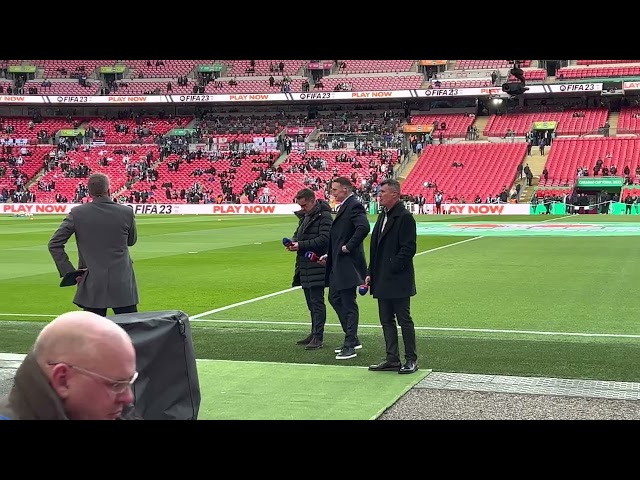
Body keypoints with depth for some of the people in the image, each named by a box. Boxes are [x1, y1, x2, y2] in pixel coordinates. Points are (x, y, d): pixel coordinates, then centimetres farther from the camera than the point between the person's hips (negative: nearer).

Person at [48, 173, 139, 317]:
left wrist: (68, 271, 0)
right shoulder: (126, 212, -4)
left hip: (92, 285, 1)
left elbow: (54, 244, -3)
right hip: (122, 283, 0)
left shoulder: (77, 213, -4)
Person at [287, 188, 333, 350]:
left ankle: (318, 337, -4)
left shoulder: (324, 216, -13)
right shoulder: (305, 216, 17)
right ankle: (314, 334, 24)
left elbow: (324, 239, -21)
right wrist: (293, 241, 3)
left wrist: (301, 245, -20)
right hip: (305, 265, 9)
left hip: (317, 265, -9)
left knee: (317, 301, -7)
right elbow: (298, 233, 26)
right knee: (311, 301, 15)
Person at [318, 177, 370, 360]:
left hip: (348, 263, -11)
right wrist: (330, 254, 14)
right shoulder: (342, 207, 16)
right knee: (334, 299, 16)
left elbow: (364, 227, -31)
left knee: (349, 304, -3)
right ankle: (352, 339, 26)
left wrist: (348, 247, -22)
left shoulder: (354, 206, -15)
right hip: (337, 263, 11)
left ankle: (350, 346, 4)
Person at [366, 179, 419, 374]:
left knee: (404, 320, 0)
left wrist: (392, 269, -17)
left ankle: (411, 360, 9)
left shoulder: (405, 217, -12)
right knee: (386, 321, 12)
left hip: (398, 281, -9)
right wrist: (371, 273, 12)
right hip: (383, 281, 9)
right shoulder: (383, 216, 15)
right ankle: (392, 359, 19)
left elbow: (408, 249, -18)